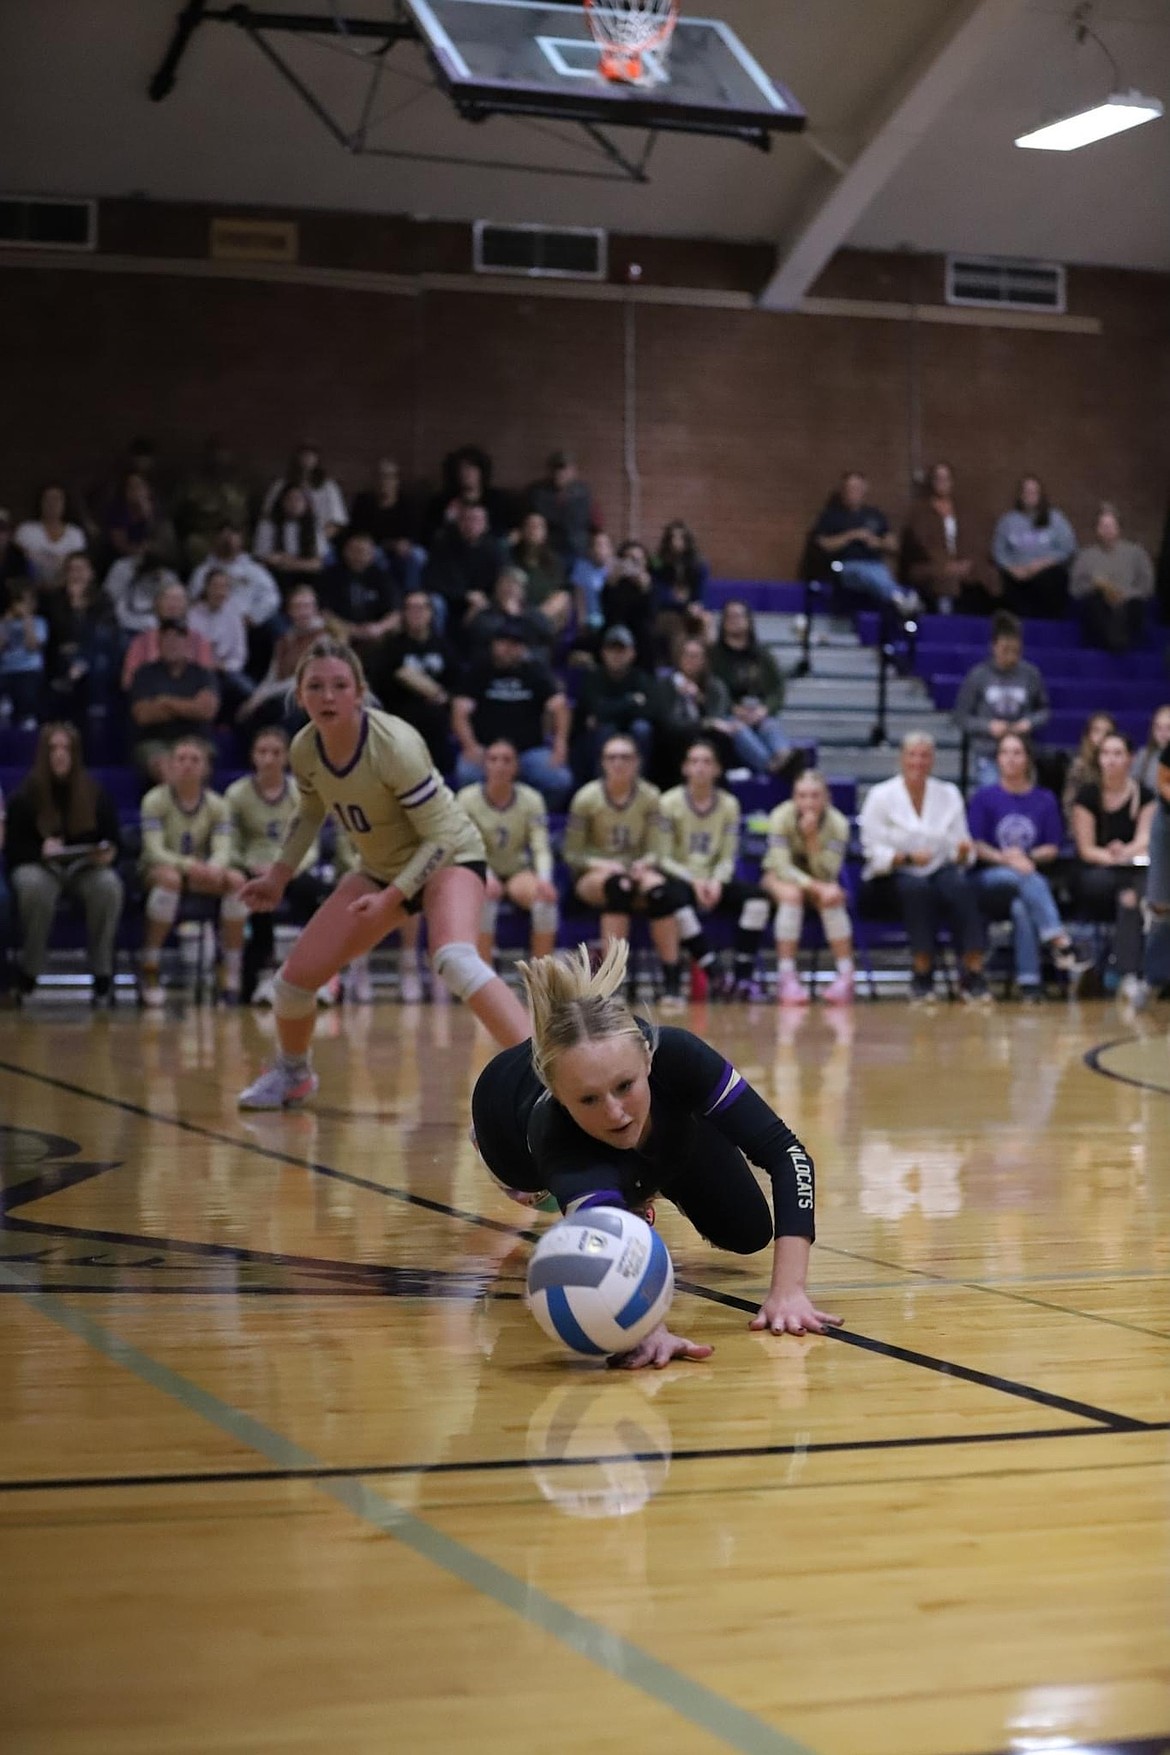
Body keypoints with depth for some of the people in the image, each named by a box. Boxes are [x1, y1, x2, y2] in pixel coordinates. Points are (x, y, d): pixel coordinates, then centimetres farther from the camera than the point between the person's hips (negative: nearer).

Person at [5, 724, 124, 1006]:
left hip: (86, 868, 1)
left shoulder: (96, 794, 5)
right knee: (33, 886, -39)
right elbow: (14, 848, -2)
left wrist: (108, 853, -16)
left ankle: (103, 974, -25)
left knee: (109, 885, -34)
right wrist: (41, 850, -22)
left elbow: (114, 841, 8)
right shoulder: (24, 797, 1)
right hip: (39, 867, -1)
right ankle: (28, 970, -21)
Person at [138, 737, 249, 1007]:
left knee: (237, 880, -26)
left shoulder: (216, 804, 1)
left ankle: (231, 970, -18)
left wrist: (214, 868, -36)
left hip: (200, 875, 3)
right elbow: (155, 851, -19)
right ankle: (149, 967, -30)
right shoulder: (155, 800, -8)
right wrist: (189, 865, -38)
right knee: (170, 877, -39)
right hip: (154, 873, -3)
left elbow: (223, 851, -11)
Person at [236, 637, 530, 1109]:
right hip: (380, 867, 6)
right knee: (296, 977, 2)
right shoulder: (305, 748, -11)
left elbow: (441, 835, -25)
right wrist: (279, 875, 7)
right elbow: (310, 813, 12)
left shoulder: (395, 745, -30)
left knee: (453, 958, -37)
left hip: (448, 857, -6)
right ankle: (293, 1073, 33)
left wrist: (391, 896, -32)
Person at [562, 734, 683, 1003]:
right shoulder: (586, 798, -7)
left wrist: (644, 864, -23)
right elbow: (571, 853, -5)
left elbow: (655, 850, 0)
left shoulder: (649, 796, -1)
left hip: (636, 871, 2)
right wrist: (603, 865, -22)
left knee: (660, 890, -33)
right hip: (592, 874, -2)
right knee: (619, 885, -38)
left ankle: (673, 980, -29)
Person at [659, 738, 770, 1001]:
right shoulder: (670, 803, -5)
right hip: (680, 880, -3)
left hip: (713, 882, 4)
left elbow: (728, 858, 4)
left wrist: (717, 882, -17)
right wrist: (694, 881, -20)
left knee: (757, 897, -23)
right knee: (677, 900, -39)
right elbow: (663, 858, -7)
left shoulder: (729, 804, 5)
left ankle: (742, 978, -20)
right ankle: (709, 969, -30)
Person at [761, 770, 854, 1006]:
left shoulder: (837, 823, -20)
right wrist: (816, 887, -41)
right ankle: (787, 976, -34)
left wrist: (812, 836, -37)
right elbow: (782, 867, -27)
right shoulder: (781, 817, -23)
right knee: (792, 894, -35)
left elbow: (826, 875, -25)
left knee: (833, 898, -32)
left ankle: (846, 976, -28)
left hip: (817, 881, 1)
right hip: (780, 879, -1)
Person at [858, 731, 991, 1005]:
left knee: (960, 886, -32)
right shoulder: (881, 796, -1)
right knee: (918, 888, -37)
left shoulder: (949, 794, 10)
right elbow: (873, 851, -7)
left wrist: (963, 853, -18)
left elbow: (958, 853, 6)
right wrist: (906, 858, -23)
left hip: (938, 872, 3)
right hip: (893, 877, -3)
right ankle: (922, 976, -30)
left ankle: (973, 975, -33)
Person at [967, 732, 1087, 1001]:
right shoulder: (983, 798, 8)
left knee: (1022, 906, -36)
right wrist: (1006, 859, -16)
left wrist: (1027, 855, -11)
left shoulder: (1045, 800, 12)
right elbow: (976, 845, 1)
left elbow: (1053, 848, 9)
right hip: (990, 877, -1)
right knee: (1029, 879, -36)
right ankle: (1060, 942, -46)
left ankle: (1029, 980, -37)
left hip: (1032, 878, 1)